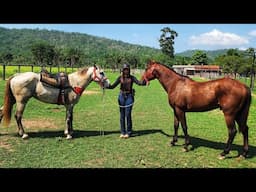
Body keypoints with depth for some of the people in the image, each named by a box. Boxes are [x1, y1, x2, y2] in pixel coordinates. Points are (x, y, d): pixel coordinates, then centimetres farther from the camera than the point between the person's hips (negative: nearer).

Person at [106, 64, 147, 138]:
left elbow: (139, 83, -14)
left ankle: (128, 132, 10)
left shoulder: (132, 77, 1)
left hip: (129, 97, -2)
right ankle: (123, 132, 17)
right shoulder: (120, 78, 4)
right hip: (122, 96, 2)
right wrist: (107, 86, -16)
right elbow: (113, 86, 2)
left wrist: (144, 82, -34)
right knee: (122, 115, 6)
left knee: (128, 115, -4)